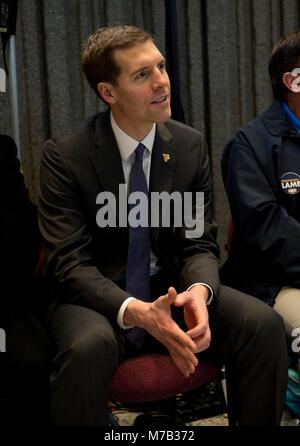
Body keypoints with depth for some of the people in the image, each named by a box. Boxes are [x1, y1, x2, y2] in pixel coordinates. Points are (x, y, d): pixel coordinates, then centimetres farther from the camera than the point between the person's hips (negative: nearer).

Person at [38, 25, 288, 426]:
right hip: (99, 299, -3)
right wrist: (137, 312, -34)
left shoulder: (191, 146, -1)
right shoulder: (64, 156, -13)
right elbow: (70, 263, -17)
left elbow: (200, 243, -1)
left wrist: (199, 291, -26)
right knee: (87, 347, -37)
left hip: (170, 289, 4)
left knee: (263, 324, -22)